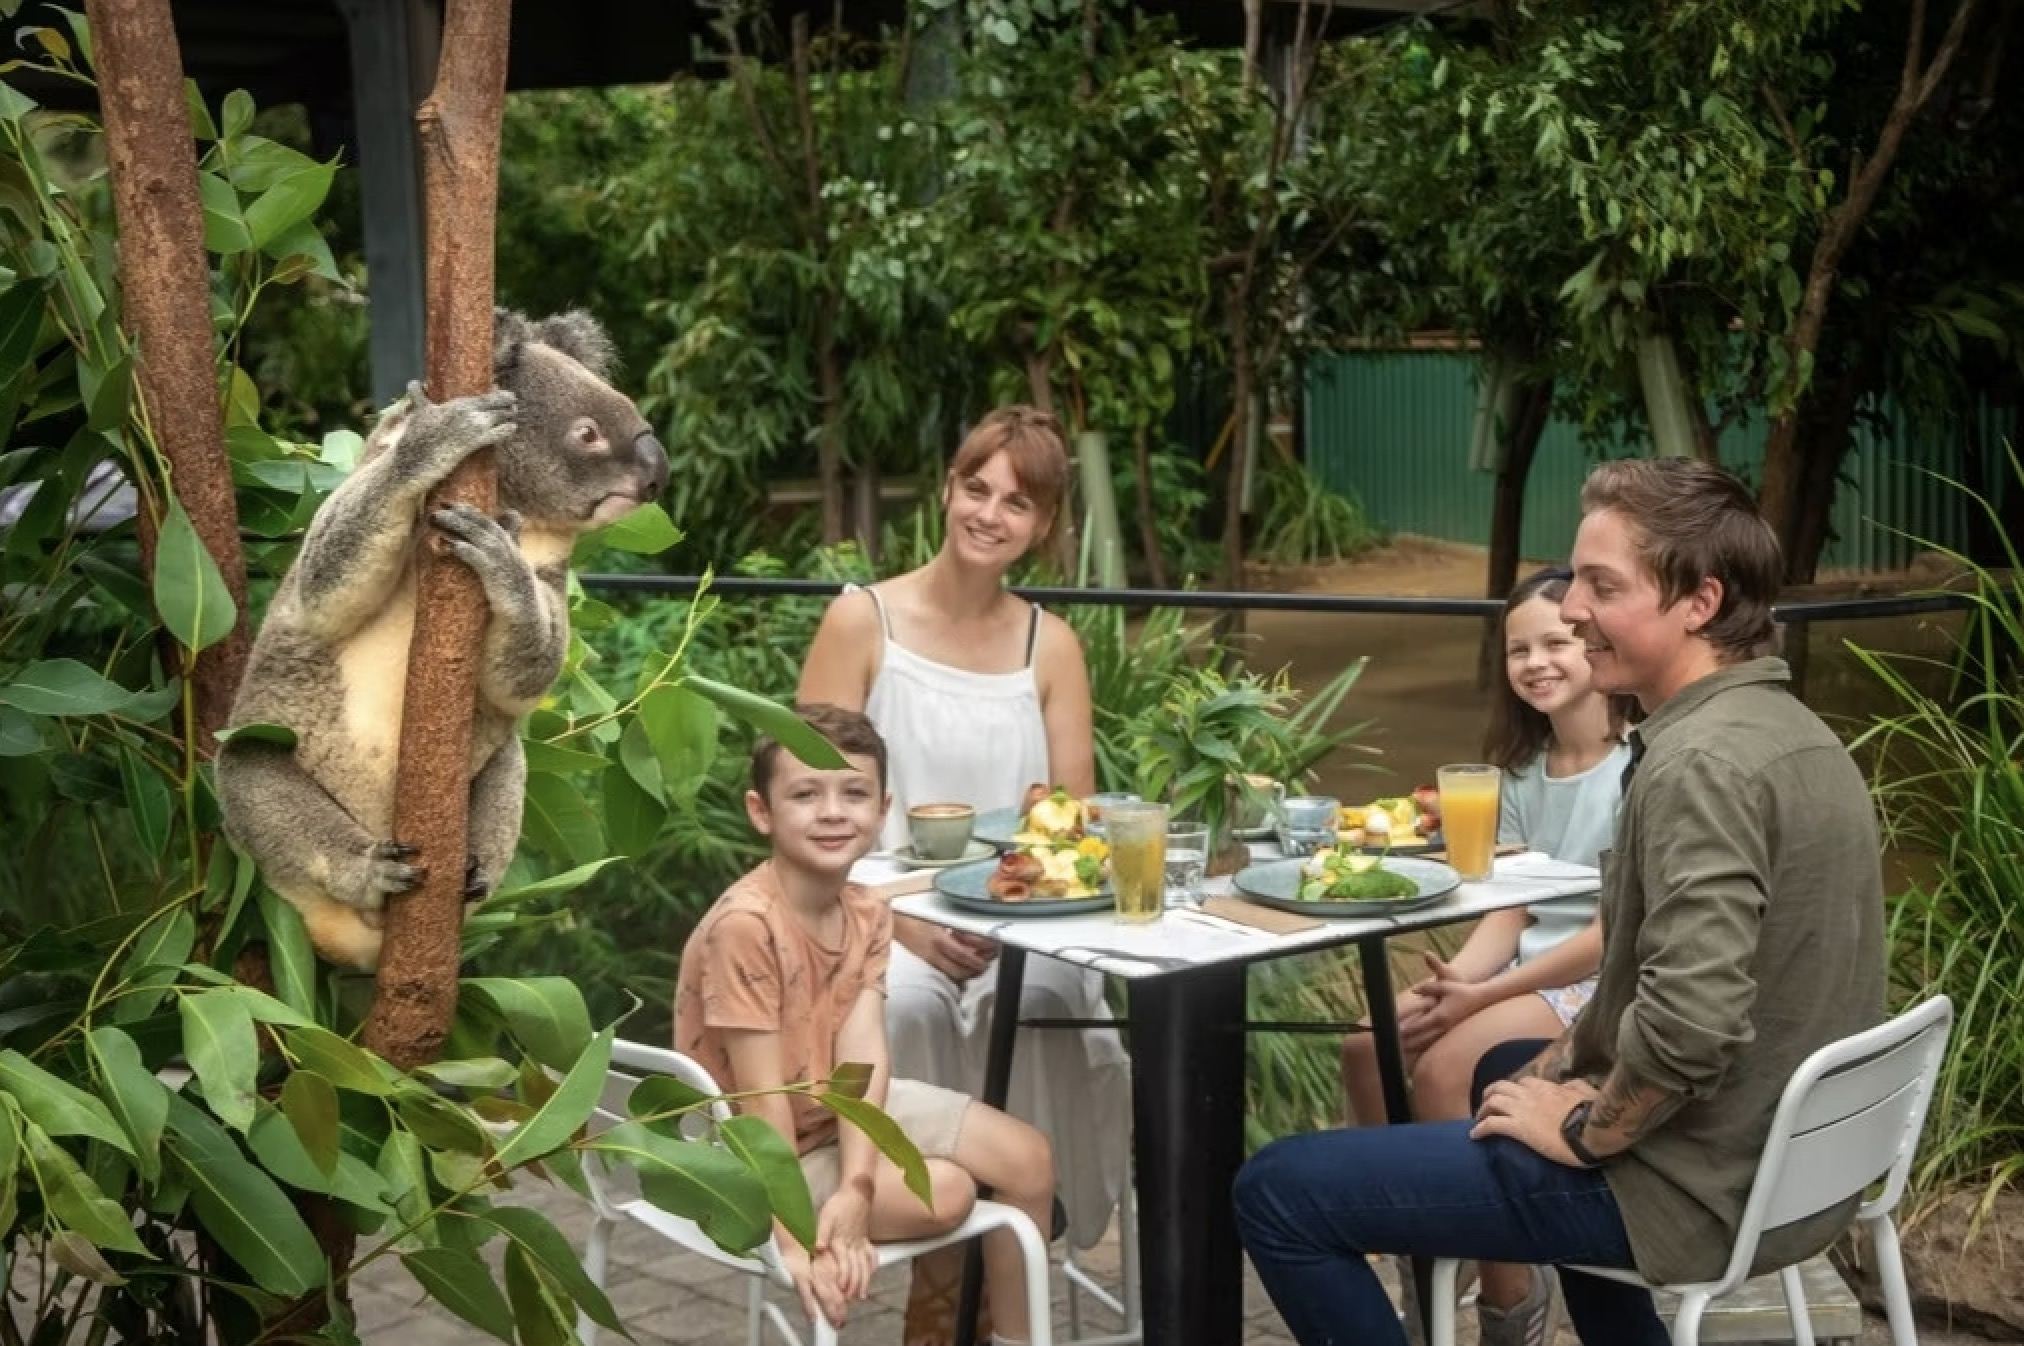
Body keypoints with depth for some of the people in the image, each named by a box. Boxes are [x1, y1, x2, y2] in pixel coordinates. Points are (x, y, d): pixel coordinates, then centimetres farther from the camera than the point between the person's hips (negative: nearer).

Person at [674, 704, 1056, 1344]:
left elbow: (865, 1057, -16)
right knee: (945, 1193, -21)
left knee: (1029, 1159, 2)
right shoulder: (745, 924, -28)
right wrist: (793, 1238, -26)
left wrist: (856, 1189, -29)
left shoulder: (867, 914, -5)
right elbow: (761, 1096, -26)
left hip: (846, 1109, 8)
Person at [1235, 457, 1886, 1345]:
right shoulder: (1790, 731, 8)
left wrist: (1583, 1131, -16)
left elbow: (1691, 1024, -33)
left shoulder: (1701, 763, -24)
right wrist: (1567, 1062, 7)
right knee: (1508, 1070, 38)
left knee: (1278, 1192, -7)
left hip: (1701, 1183, -10)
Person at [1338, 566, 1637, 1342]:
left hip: (1609, 985, -8)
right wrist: (1454, 980, -15)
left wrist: (1482, 996, -20)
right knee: (1368, 1045, -13)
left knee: (1445, 1070, -27)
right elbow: (1509, 912, 6)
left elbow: (1621, 930, -18)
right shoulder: (1523, 768, 12)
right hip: (1527, 969, 8)